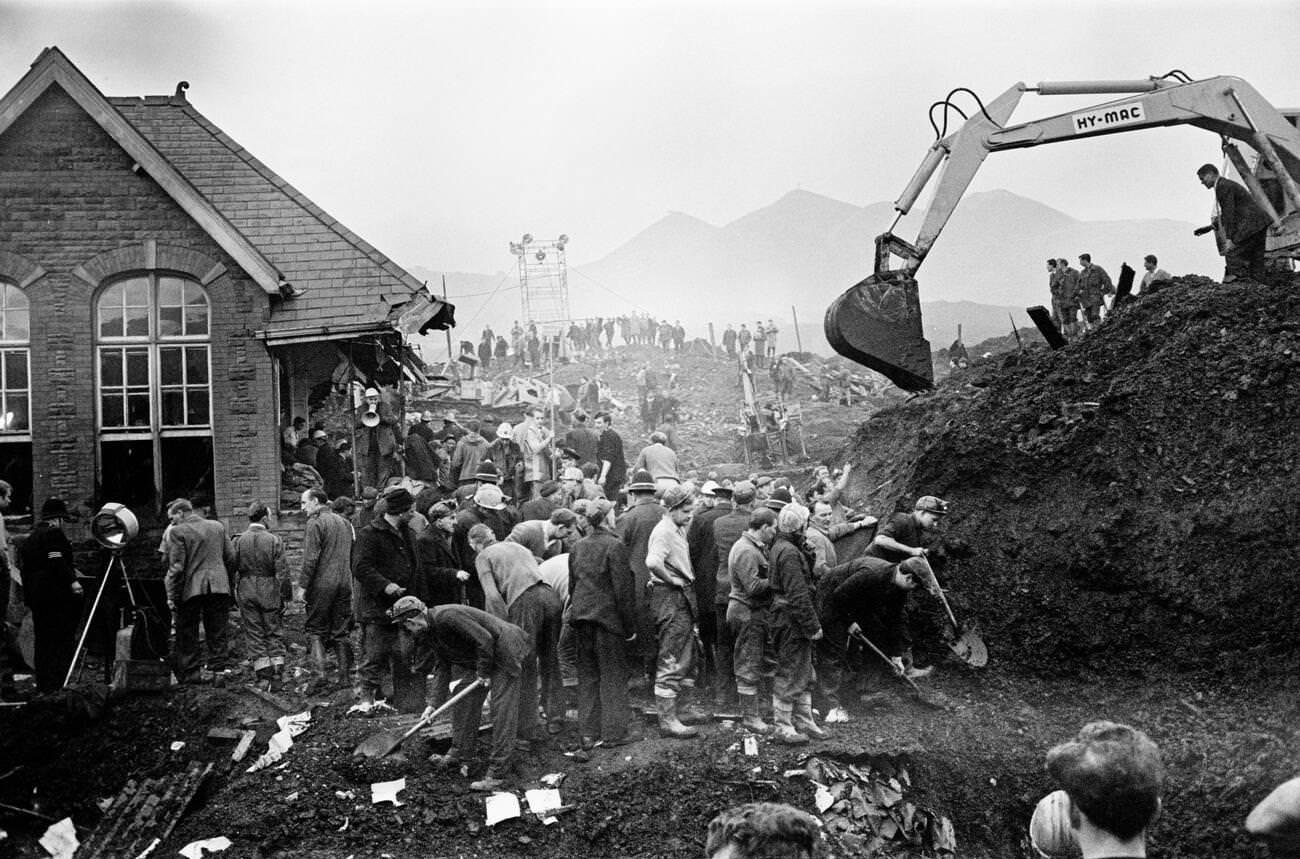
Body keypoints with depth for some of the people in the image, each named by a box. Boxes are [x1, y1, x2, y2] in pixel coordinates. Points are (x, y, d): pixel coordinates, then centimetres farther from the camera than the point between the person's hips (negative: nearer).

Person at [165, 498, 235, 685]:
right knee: (217, 633, 9)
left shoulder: (177, 531, -6)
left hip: (191, 589, -4)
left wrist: (172, 596, -7)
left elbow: (176, 567, -10)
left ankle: (191, 674, 10)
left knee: (187, 634, 7)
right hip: (219, 587, 4)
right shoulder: (218, 526, 10)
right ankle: (217, 671, 8)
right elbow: (231, 557, 9)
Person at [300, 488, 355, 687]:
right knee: (342, 631, 10)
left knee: (315, 629, 3)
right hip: (345, 583, 6)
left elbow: (310, 558, -14)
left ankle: (319, 672, -8)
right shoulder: (344, 522, 15)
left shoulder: (315, 523, -7)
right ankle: (345, 676, 10)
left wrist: (303, 585, -11)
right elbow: (352, 555, 17)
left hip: (322, 583, -6)